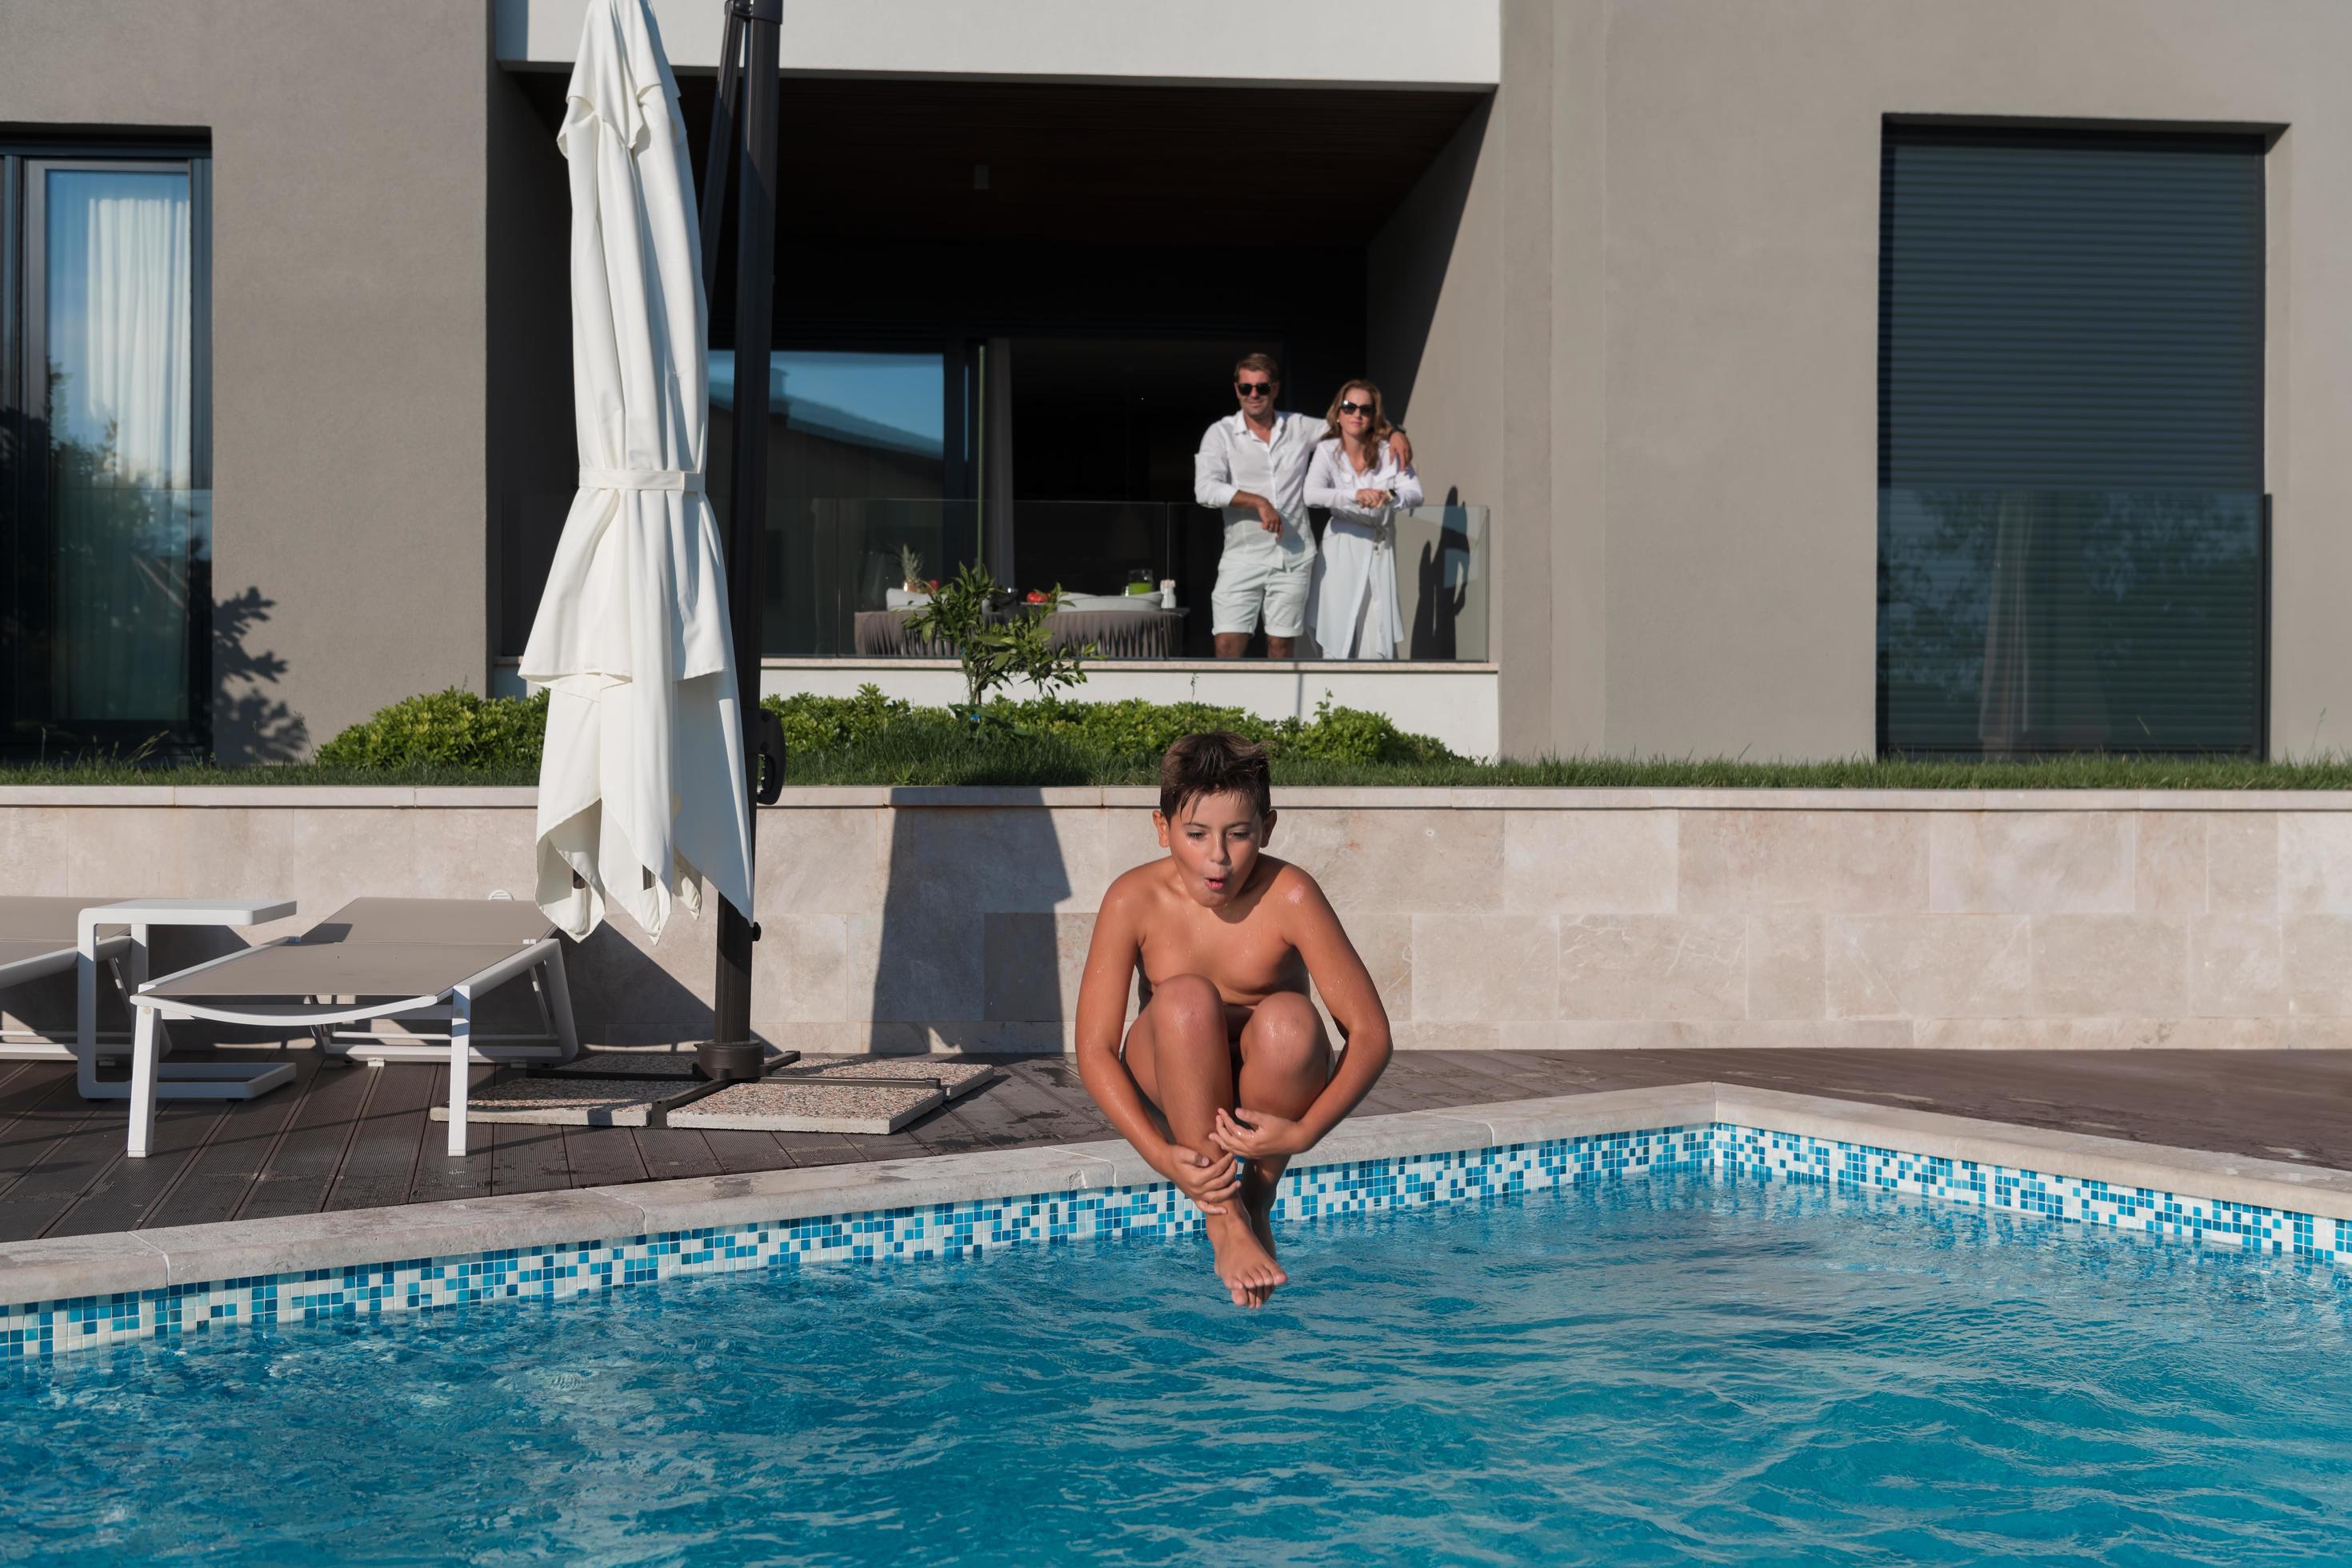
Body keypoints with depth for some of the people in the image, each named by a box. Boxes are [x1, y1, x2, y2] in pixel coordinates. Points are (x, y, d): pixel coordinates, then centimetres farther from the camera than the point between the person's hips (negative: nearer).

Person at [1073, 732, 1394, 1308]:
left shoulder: (1288, 896, -18)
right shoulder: (1134, 899, -16)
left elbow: (1370, 1033, -19)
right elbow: (1094, 1049, -16)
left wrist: (1305, 1131, -34)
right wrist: (1161, 1156, -30)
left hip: (1265, 1091, 0)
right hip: (1168, 1088, 0)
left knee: (1288, 1019, -33)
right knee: (1186, 997, -31)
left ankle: (1256, 1202, -11)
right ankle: (1224, 1219, -25)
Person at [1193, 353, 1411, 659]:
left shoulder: (1300, 427, 8)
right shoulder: (1221, 433, 0)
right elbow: (1205, 489, -14)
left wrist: (1393, 433, 2)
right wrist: (1258, 502, -21)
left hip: (1293, 558, 2)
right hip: (1242, 556, -2)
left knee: (1282, 645, 7)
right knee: (1228, 645, -9)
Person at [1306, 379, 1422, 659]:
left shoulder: (1389, 452, -1)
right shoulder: (1328, 451, -6)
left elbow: (1415, 494, -11)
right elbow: (1311, 494, -22)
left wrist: (1390, 495, -33)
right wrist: (1356, 495, -36)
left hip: (1380, 552, 2)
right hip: (1341, 553, -2)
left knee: (1378, 643, -1)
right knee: (1337, 640, -2)